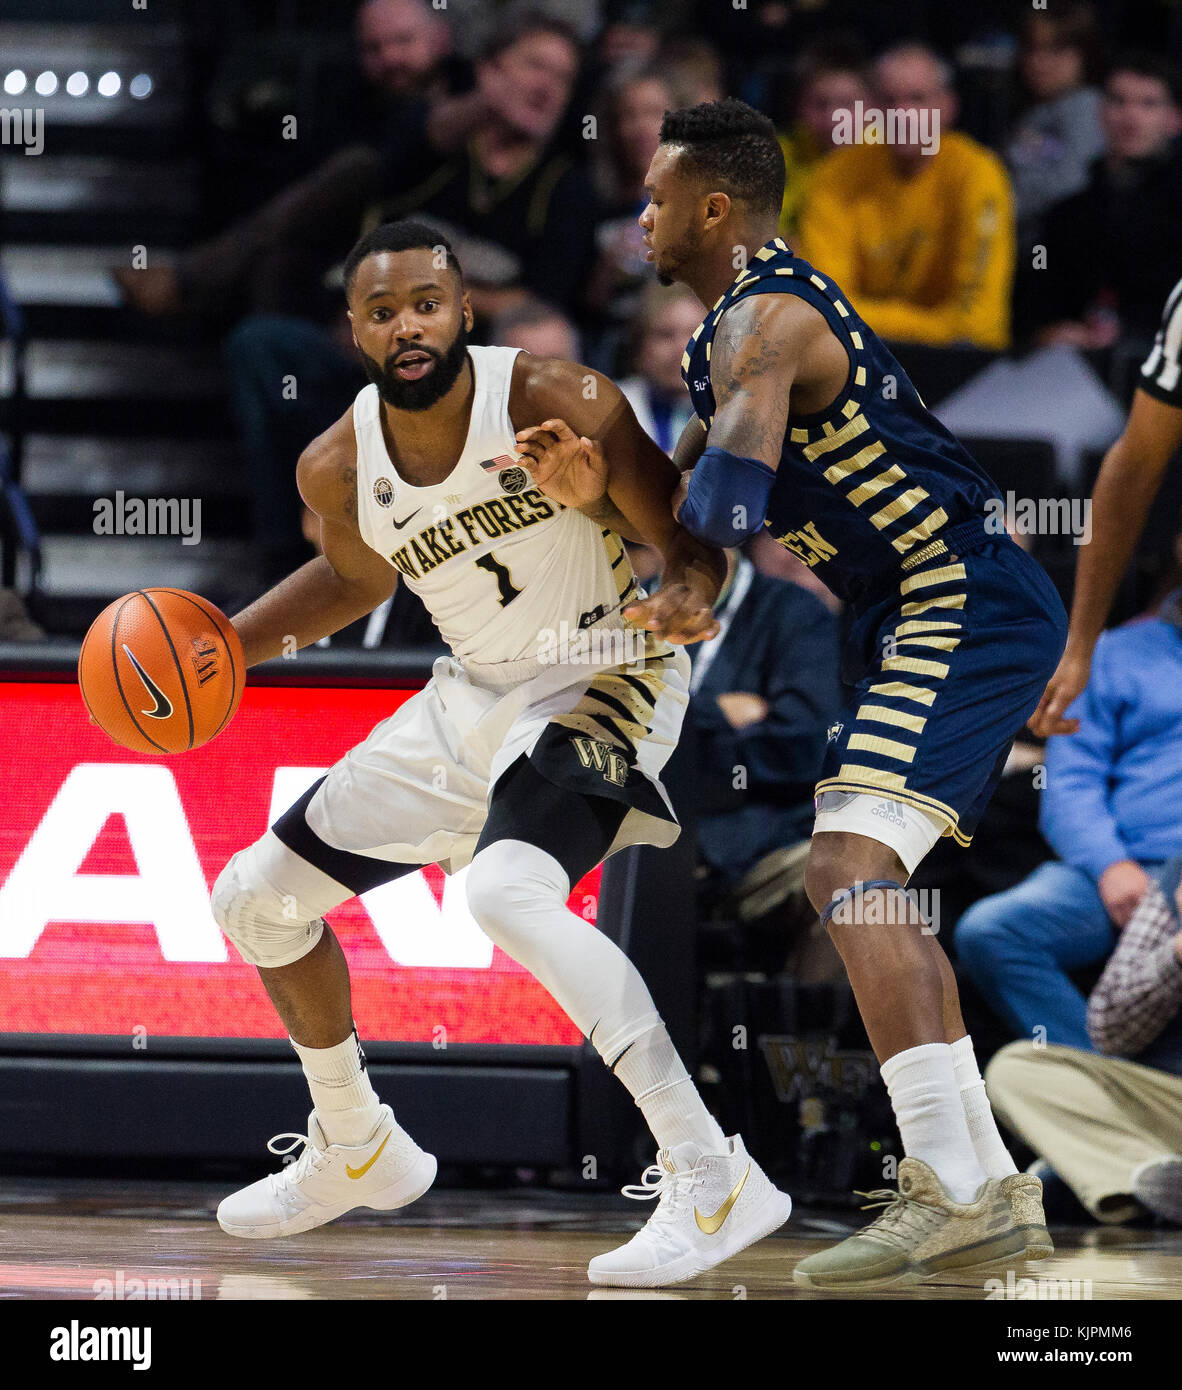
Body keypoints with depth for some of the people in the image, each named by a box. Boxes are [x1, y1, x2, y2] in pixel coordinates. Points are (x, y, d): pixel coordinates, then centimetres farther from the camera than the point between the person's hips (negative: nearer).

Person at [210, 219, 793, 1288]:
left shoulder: (555, 400, -21)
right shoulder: (338, 467, -4)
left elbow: (689, 538, -14)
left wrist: (685, 600, -37)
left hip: (604, 681, -7)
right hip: (475, 696, 8)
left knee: (507, 892, -36)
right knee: (256, 898, 12)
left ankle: (713, 1181, -34)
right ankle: (356, 1152, 35)